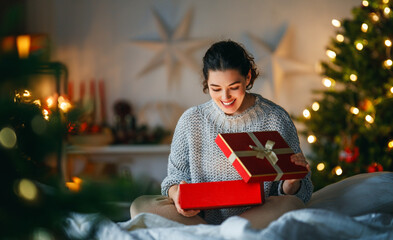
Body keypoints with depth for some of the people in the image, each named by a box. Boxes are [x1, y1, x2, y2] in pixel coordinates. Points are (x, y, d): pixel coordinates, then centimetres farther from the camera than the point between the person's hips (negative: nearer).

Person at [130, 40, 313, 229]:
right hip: (201, 216, 2)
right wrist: (176, 192, -14)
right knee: (141, 206, -22)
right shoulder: (191, 120, 5)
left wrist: (291, 183, -22)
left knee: (291, 205, -34)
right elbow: (176, 174, 11)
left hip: (257, 215, -2)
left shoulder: (276, 119, 1)